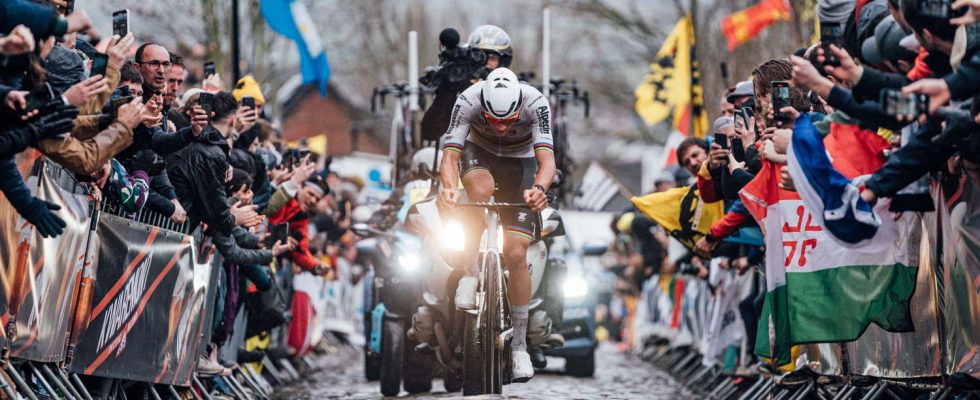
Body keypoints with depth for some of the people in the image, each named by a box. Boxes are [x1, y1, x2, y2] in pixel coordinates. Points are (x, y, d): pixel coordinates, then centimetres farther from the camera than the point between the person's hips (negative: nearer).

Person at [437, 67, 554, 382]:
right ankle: (470, 274, -23)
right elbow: (450, 155, -35)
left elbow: (546, 160, -40)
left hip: (520, 162, 0)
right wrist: (449, 187, -56)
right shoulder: (468, 102, -32)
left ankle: (519, 346, 0)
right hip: (480, 154, 0)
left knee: (516, 253, -11)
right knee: (481, 188, -39)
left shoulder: (535, 104, -33)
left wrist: (538, 188, -61)